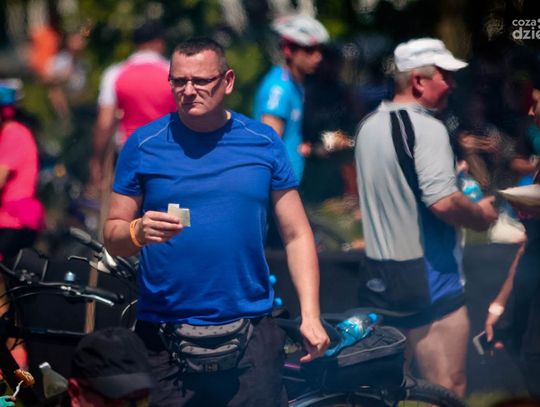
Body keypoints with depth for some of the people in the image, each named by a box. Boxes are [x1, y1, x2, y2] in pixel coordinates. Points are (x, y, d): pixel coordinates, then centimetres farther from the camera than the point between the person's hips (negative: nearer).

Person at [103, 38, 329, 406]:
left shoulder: (263, 143, 5)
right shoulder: (144, 145, 3)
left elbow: (296, 234, 5)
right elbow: (113, 237, 5)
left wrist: (311, 315, -4)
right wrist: (138, 232, -18)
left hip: (252, 338, 1)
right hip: (163, 338, 0)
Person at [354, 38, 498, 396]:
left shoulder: (369, 126, 13)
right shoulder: (427, 128, -16)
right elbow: (442, 201, -25)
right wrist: (481, 213, -7)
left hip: (379, 277, 9)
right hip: (427, 279, -9)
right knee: (449, 390, -4)